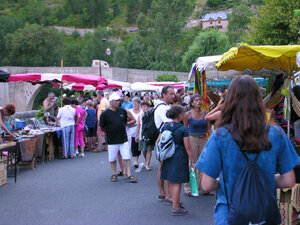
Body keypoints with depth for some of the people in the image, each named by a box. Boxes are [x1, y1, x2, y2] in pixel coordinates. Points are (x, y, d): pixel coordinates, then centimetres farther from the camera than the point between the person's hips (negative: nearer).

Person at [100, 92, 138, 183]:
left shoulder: (123, 111, 4)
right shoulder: (105, 114, -6)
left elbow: (133, 120, 15)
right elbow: (101, 127, 3)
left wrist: (126, 123, 5)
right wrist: (109, 131, 7)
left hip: (123, 139, 2)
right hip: (112, 141, -2)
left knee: (126, 158, 0)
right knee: (112, 159, 9)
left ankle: (128, 175, 7)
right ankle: (114, 174, 26)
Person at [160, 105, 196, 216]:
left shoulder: (165, 127, 3)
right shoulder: (183, 129, -13)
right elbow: (187, 147, -14)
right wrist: (193, 161, -8)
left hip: (167, 157, 6)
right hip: (179, 157, -6)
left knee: (171, 182, 18)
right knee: (177, 183, -1)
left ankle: (174, 201, 36)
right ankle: (175, 208, 3)